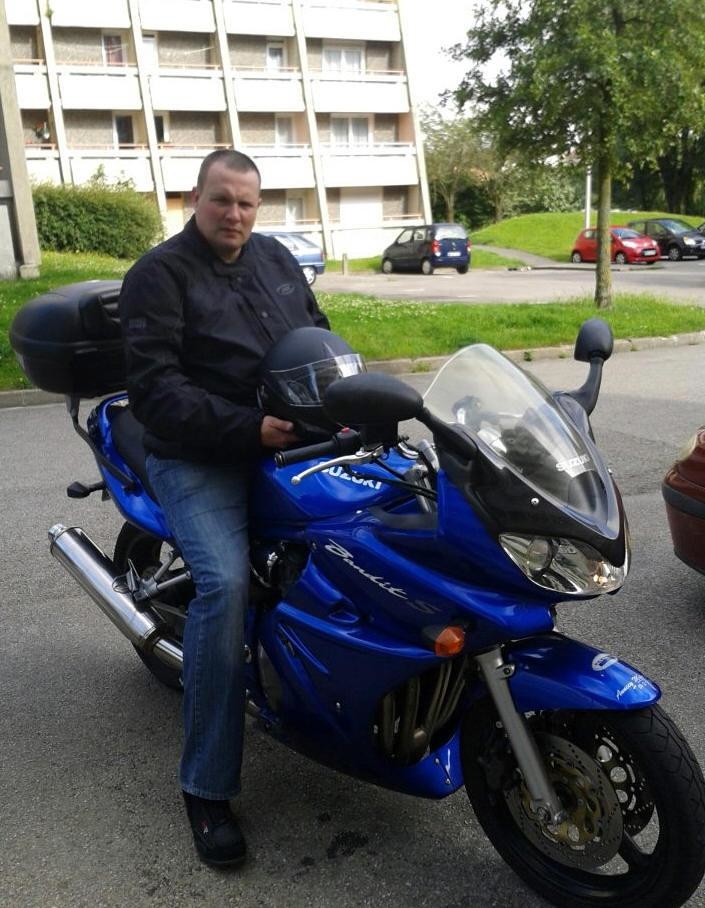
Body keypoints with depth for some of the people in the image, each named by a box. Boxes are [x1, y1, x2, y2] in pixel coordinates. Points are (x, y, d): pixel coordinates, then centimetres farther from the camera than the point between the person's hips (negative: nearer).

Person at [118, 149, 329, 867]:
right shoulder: (158, 275, -5)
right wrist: (247, 429, -25)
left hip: (291, 438, 7)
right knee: (225, 584, -26)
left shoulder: (275, 257, 15)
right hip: (199, 458, -6)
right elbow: (154, 388, -15)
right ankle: (206, 789, -13)